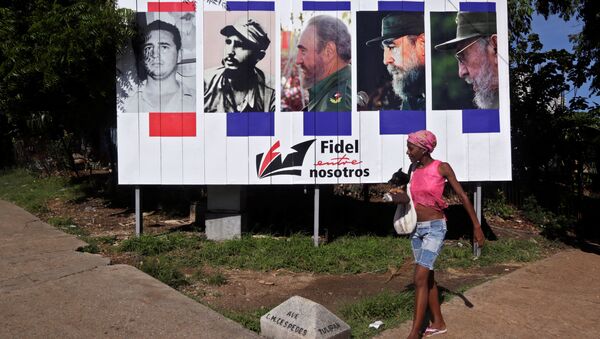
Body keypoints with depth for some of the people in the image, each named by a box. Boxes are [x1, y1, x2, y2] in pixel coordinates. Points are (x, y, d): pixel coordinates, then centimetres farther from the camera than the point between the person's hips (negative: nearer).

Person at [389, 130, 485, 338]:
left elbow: (462, 196, -5)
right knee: (427, 277, 14)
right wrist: (402, 198, -5)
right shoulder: (414, 168, 5)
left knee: (420, 278, -13)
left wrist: (476, 226, -5)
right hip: (416, 228, 7)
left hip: (435, 227, -6)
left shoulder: (442, 168, -11)